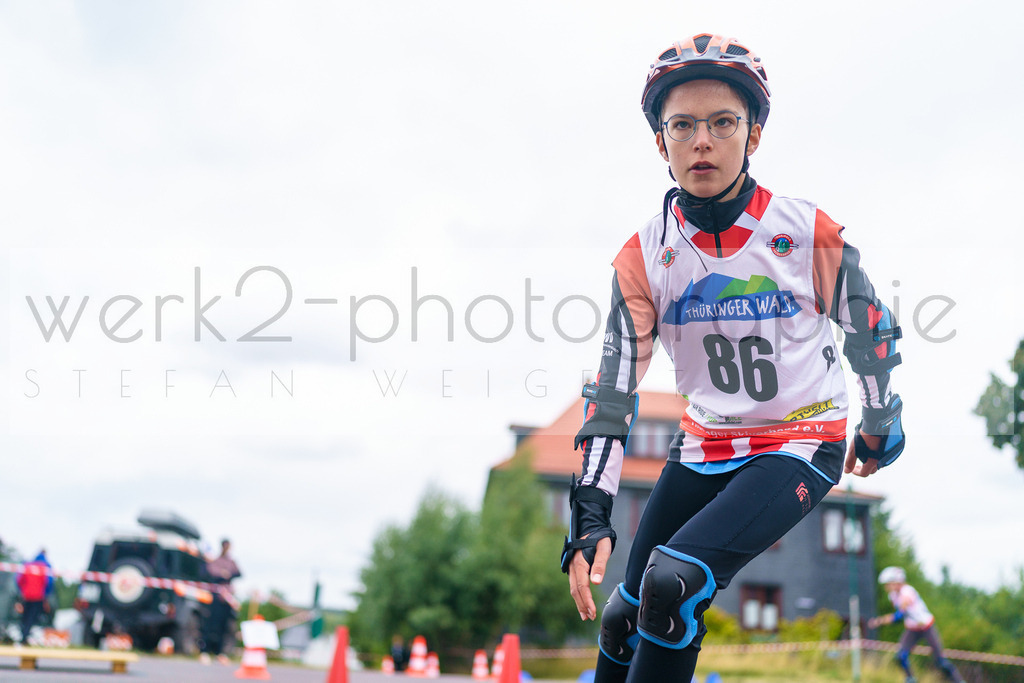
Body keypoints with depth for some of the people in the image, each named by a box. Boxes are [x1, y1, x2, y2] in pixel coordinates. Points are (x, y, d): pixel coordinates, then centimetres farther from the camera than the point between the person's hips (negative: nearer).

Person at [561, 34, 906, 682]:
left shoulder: (812, 235, -15)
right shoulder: (644, 258, -8)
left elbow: (872, 330, 2)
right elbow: (613, 390, -10)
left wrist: (882, 427, 16)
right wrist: (589, 521, -18)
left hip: (802, 444, -4)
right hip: (704, 447, 4)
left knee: (674, 583, -27)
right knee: (625, 618, 6)